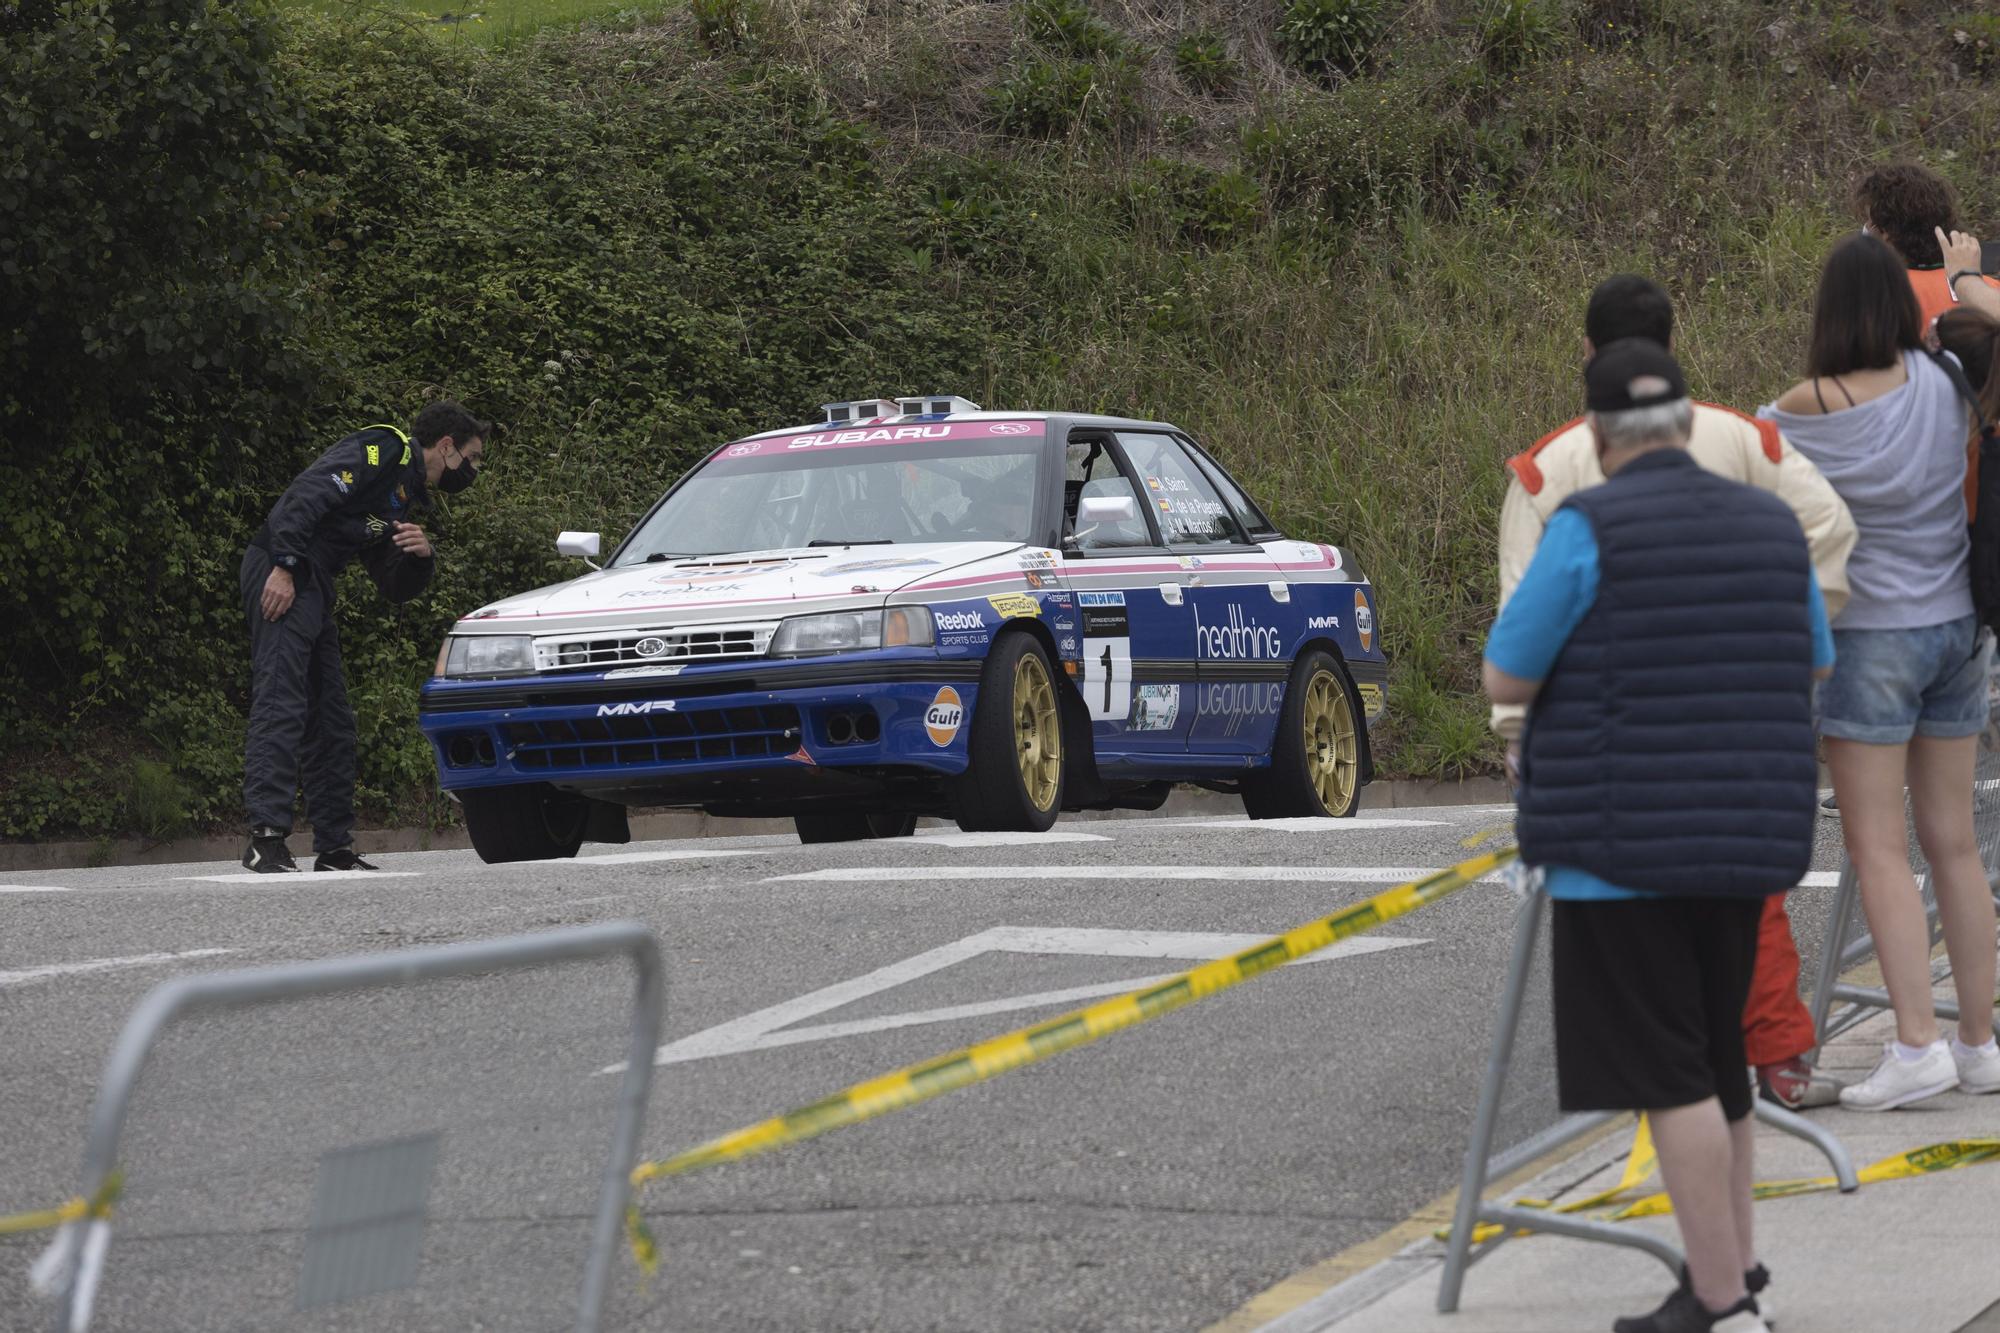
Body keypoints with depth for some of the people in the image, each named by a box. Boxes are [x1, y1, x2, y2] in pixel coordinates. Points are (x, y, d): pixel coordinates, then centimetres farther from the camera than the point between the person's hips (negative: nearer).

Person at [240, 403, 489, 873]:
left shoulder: (403, 499, 26)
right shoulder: (383, 451, -3)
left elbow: (396, 588, 26)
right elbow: (306, 494, -16)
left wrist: (420, 557, 4)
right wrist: (284, 566, -23)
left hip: (311, 587, 10)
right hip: (280, 577, -10)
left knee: (331, 721, 11)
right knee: (281, 703, -19)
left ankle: (335, 848, 15)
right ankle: (266, 837, -27)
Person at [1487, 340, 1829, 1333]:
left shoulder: (1588, 529, -11)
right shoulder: (1770, 525, 8)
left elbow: (1505, 681, -7)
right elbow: (1812, 672, 20)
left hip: (1624, 841, -7)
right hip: (1740, 836, 7)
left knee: (1665, 1072, -5)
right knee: (1713, 1060, 19)